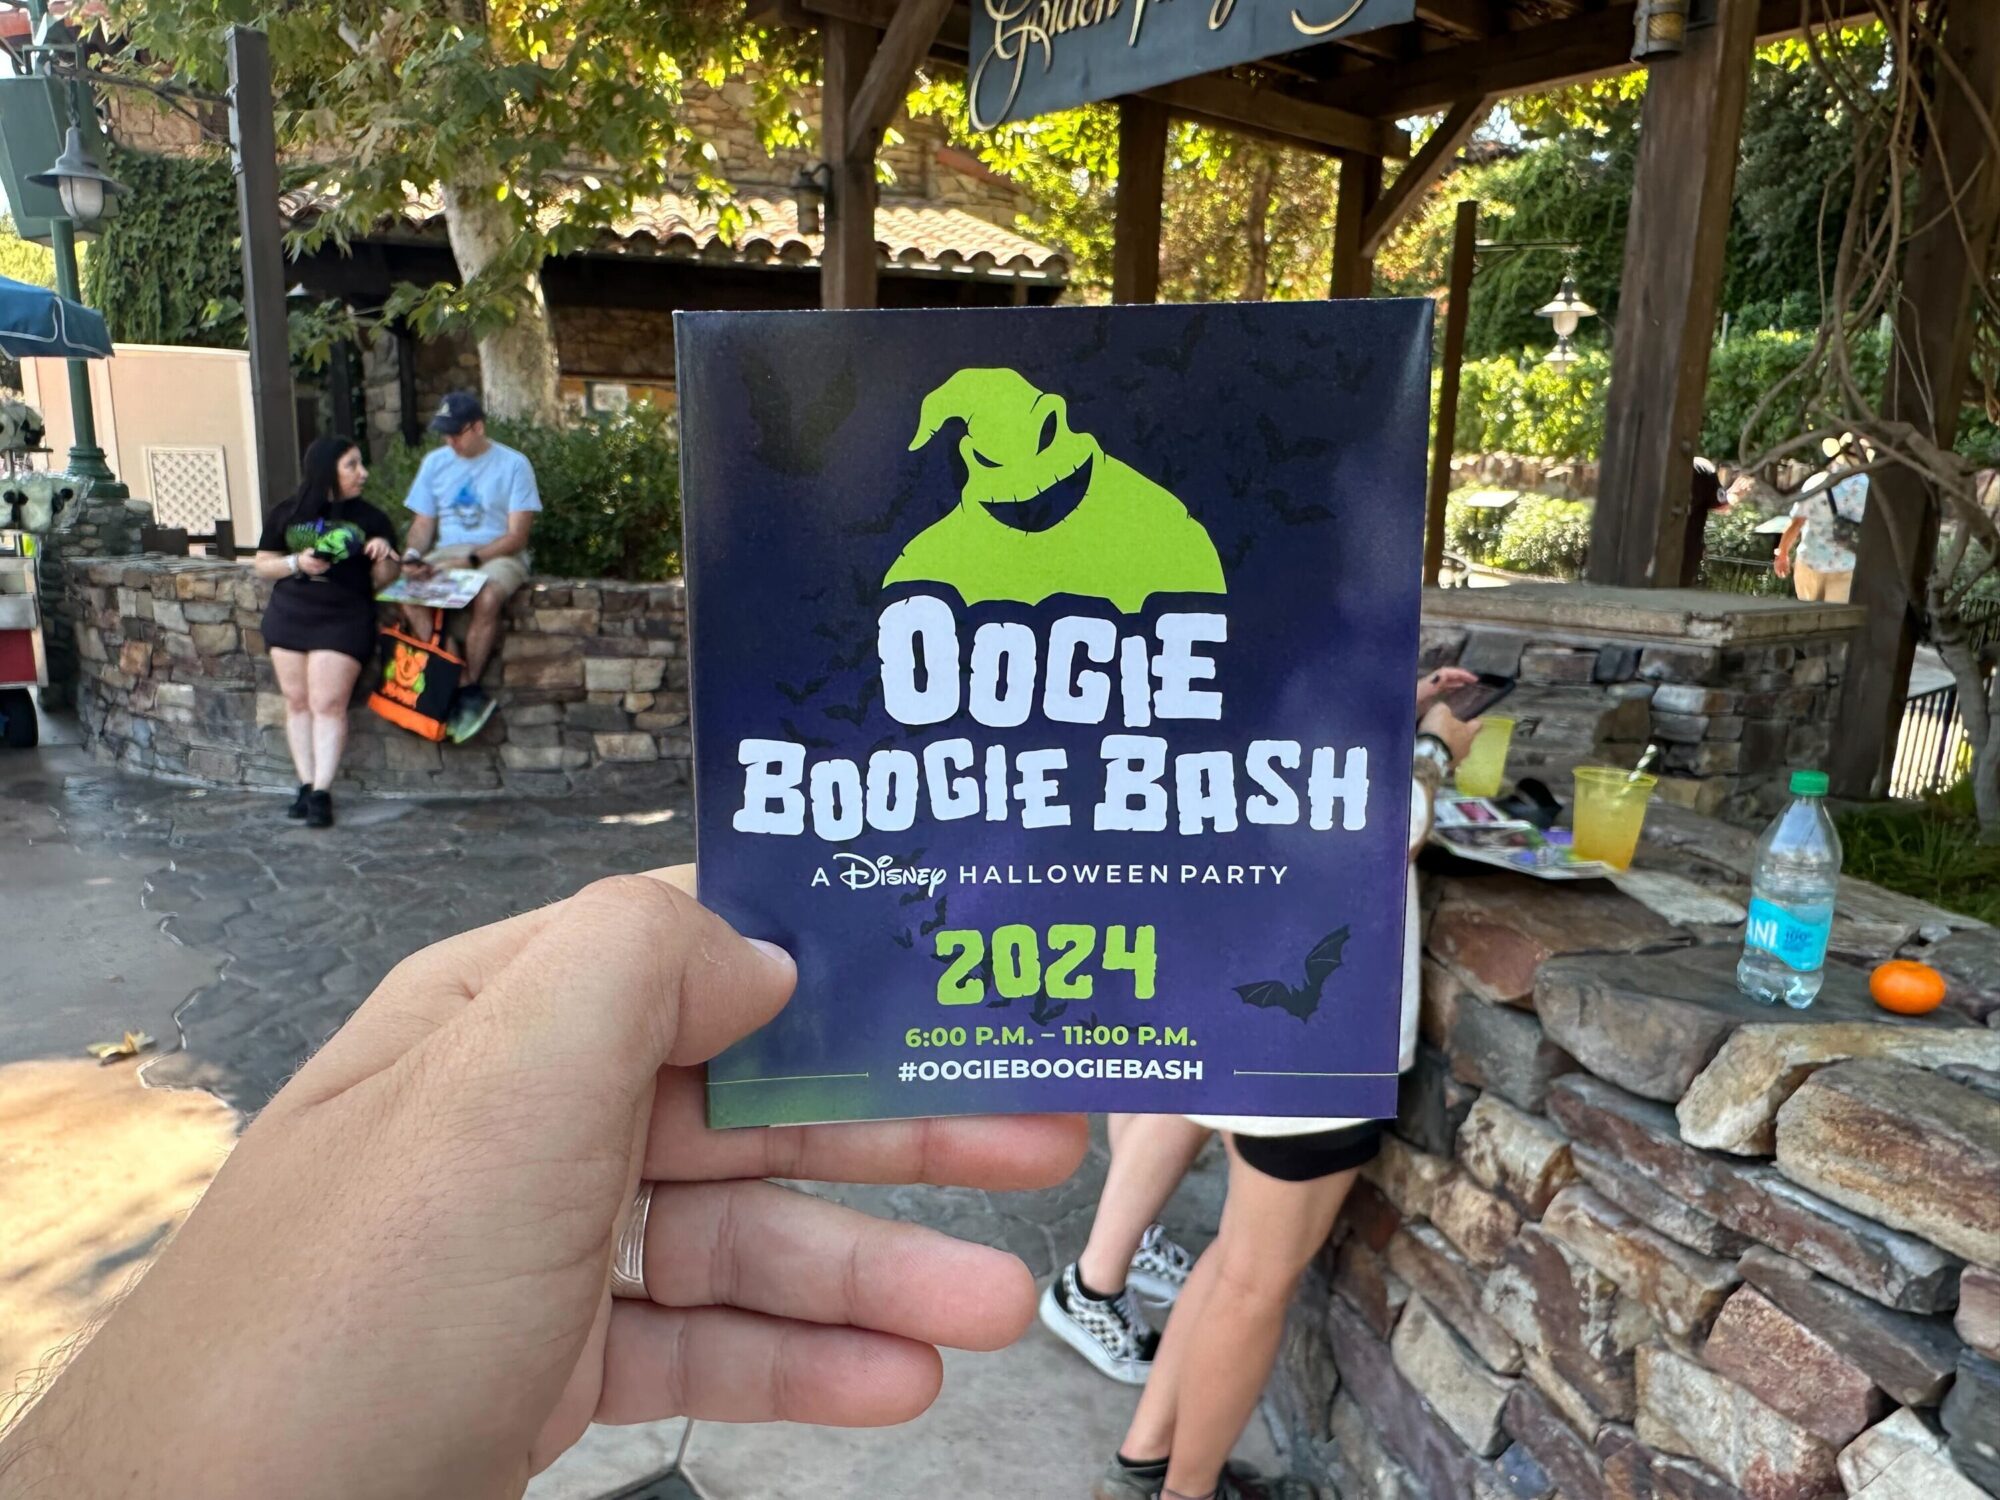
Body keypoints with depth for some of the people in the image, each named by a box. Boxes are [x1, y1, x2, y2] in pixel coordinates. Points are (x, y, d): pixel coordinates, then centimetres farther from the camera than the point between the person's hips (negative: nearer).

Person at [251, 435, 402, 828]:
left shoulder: (370, 519, 5)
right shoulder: (287, 514, 8)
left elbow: (383, 581, 8)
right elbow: (262, 564, 12)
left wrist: (384, 557, -13)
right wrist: (296, 563, -8)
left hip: (344, 619, -2)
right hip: (288, 615, 3)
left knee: (329, 704, -9)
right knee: (297, 702, 3)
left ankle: (321, 792, -9)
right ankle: (306, 786, 8)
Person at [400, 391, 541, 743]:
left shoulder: (513, 464, -3)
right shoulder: (434, 462, 12)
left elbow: (517, 535, -8)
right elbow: (423, 522, 13)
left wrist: (472, 560, -20)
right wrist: (414, 553, -9)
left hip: (498, 556, -4)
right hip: (445, 554, 4)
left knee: (487, 598, -38)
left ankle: (467, 687, -20)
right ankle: (448, 681, -22)